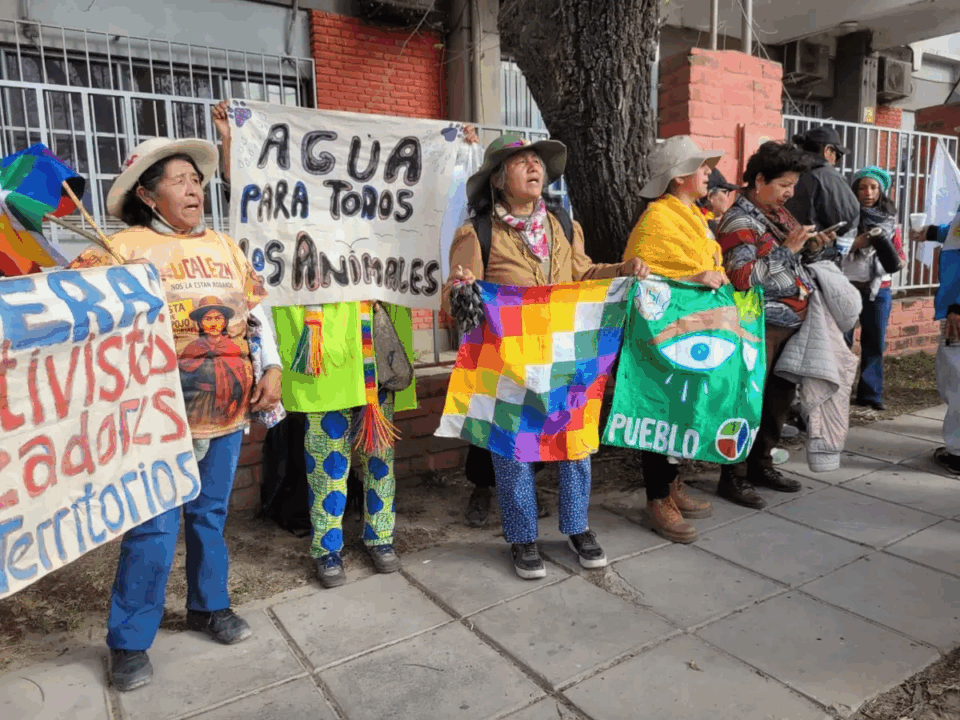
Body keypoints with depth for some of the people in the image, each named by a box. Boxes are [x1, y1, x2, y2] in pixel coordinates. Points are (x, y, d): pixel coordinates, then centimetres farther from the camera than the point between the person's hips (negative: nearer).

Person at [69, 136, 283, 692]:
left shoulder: (226, 247, 11)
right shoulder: (125, 247, -5)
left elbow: (258, 309, 14)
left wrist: (273, 369, 4)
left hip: (228, 413, 5)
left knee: (211, 515, 17)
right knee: (154, 530, 0)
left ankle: (210, 605, 36)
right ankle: (130, 642, 18)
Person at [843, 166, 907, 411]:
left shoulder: (890, 219, 10)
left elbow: (899, 253, 12)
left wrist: (897, 261, -10)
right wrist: (856, 243, -19)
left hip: (879, 289, 4)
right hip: (847, 285, -3)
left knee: (875, 342, 6)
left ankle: (871, 394, 15)